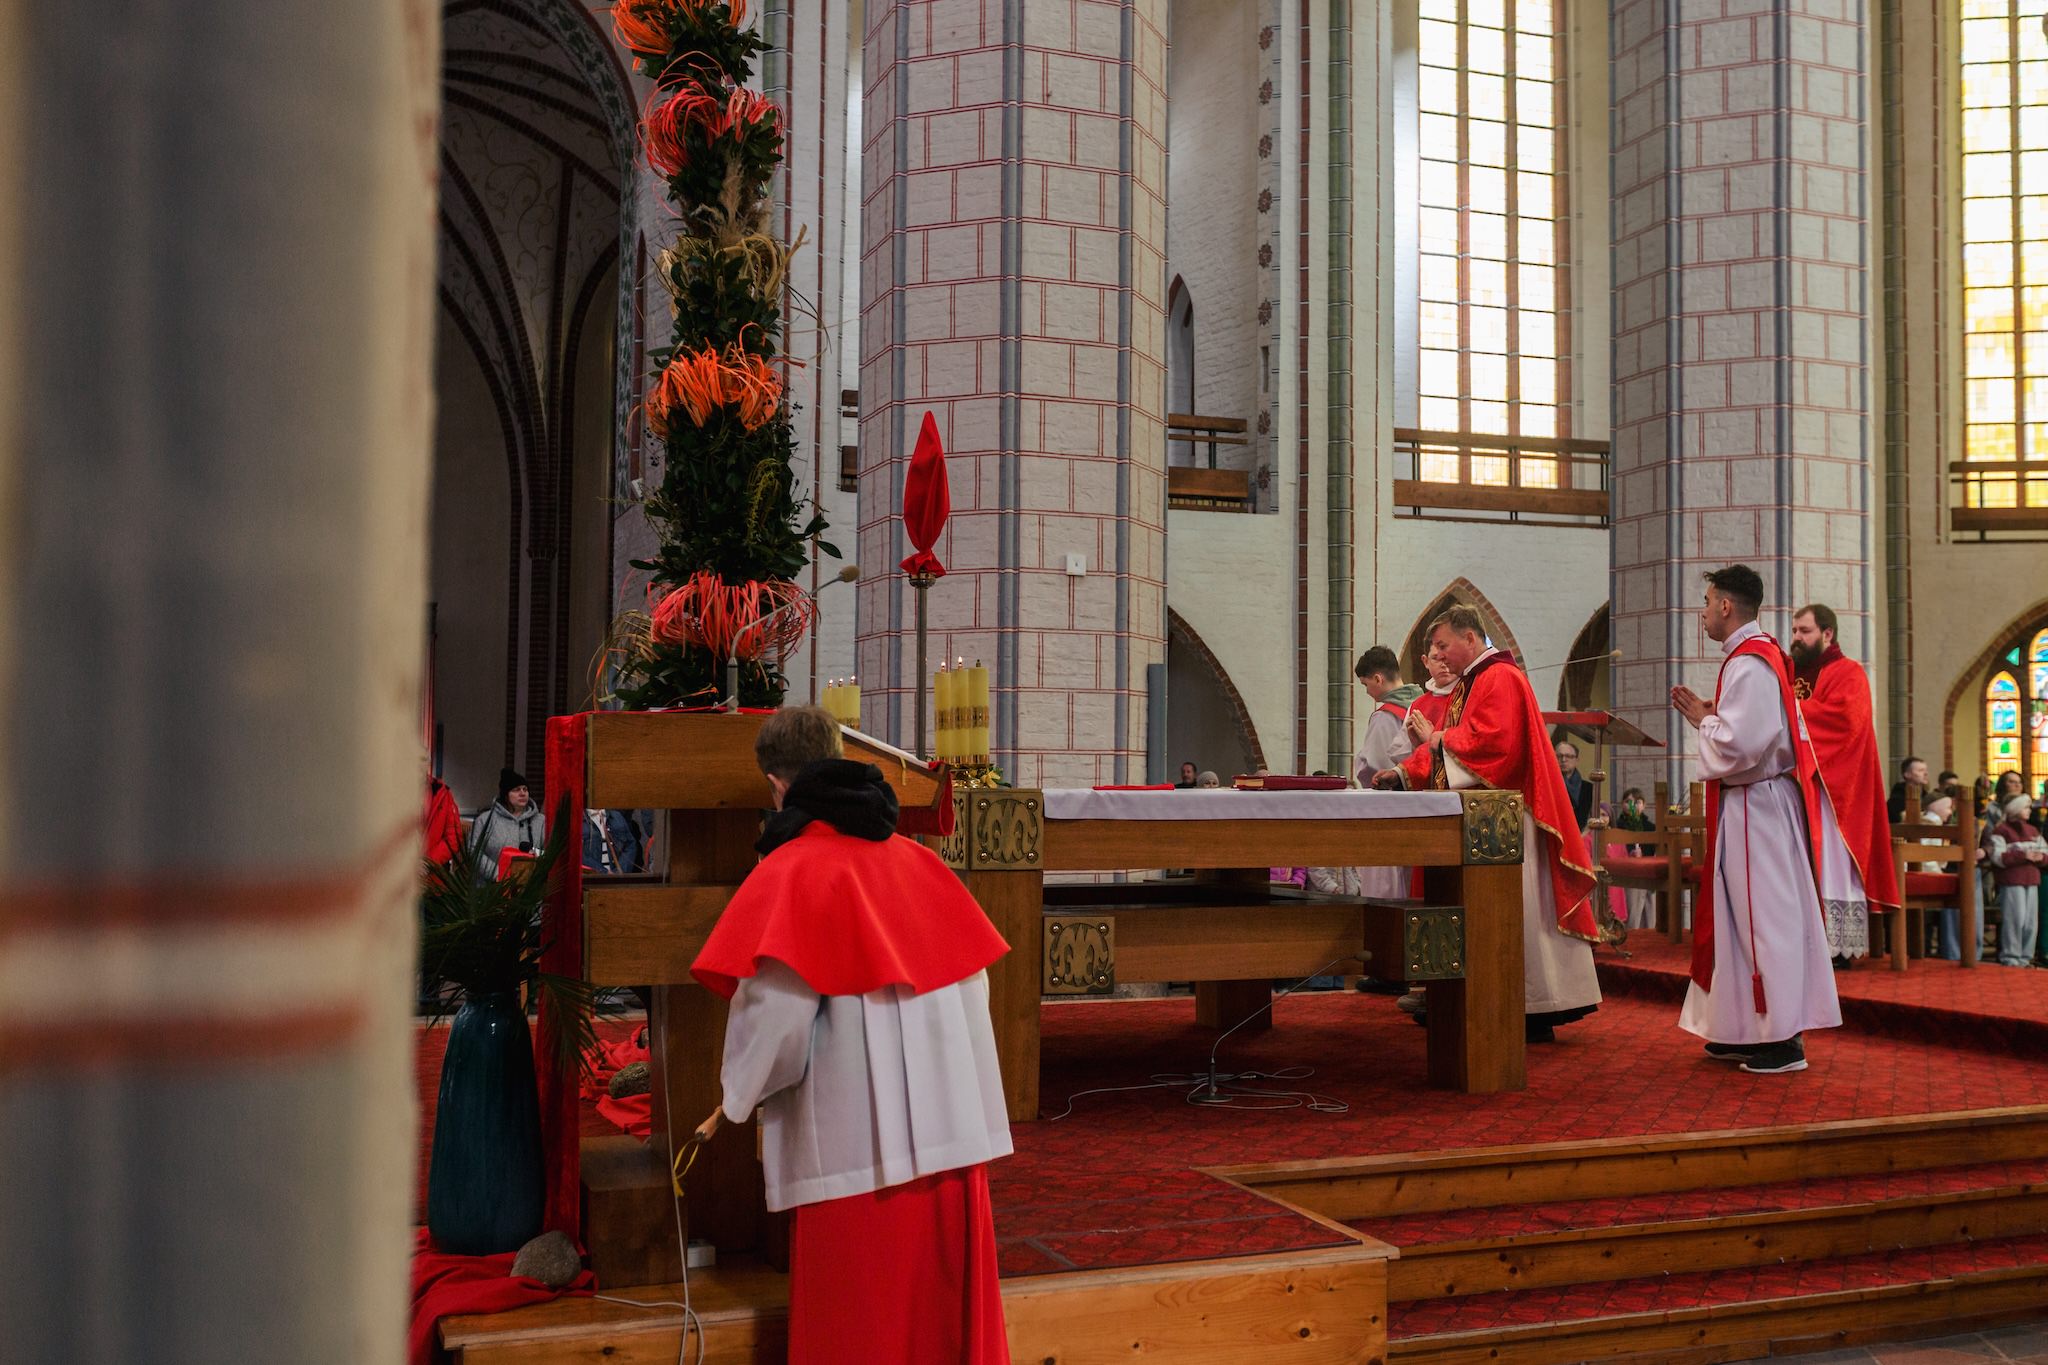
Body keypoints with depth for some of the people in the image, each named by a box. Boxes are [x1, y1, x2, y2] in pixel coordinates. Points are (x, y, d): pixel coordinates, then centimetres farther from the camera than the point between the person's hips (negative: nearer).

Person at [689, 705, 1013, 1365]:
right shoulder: (916, 858, 8)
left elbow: (775, 1010, -16)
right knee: (947, 1303, 18)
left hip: (860, 1134, -5)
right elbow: (973, 981, 10)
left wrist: (737, 1098, 2)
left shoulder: (791, 870, -9)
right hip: (953, 1127, 6)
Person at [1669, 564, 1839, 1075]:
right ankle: (1753, 1030, 21)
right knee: (1748, 914, 14)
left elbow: (1737, 744, -25)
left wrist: (1701, 719, -8)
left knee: (1767, 914, -5)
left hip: (1755, 807, -10)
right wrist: (1706, 714, 9)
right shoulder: (1763, 654, 14)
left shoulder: (1748, 664, -18)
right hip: (1759, 800, 10)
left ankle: (1784, 1039, 0)